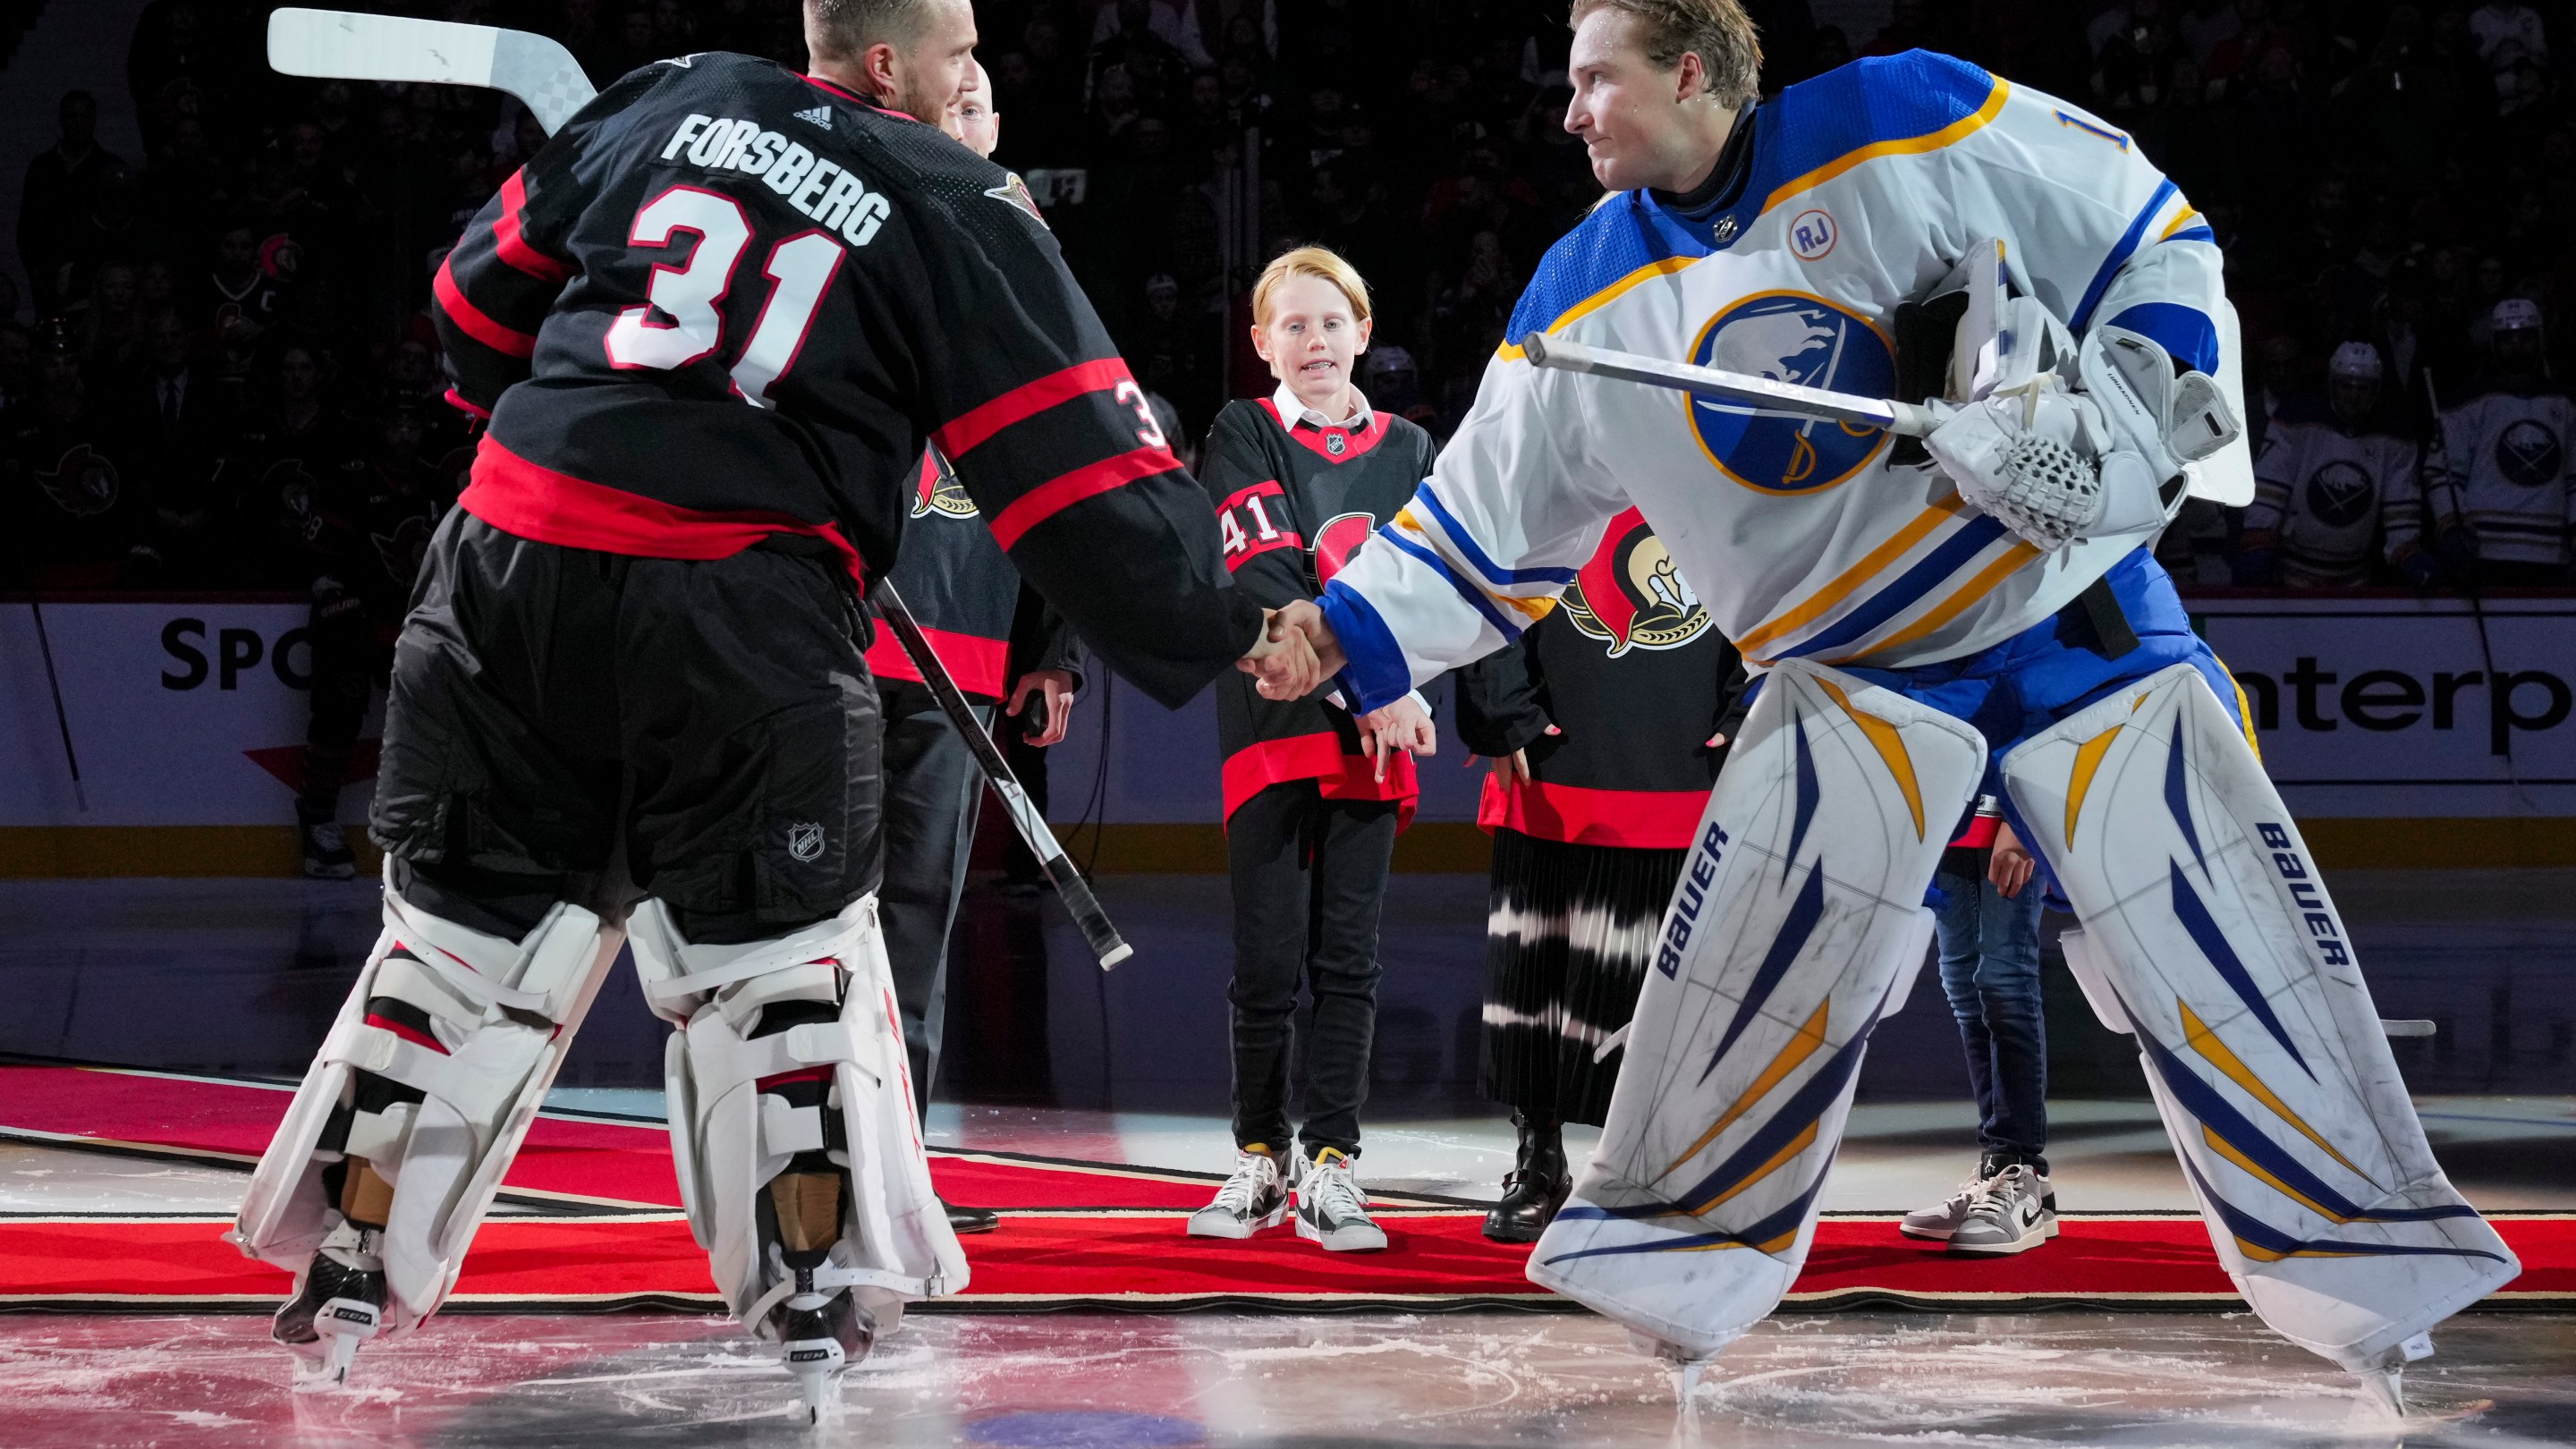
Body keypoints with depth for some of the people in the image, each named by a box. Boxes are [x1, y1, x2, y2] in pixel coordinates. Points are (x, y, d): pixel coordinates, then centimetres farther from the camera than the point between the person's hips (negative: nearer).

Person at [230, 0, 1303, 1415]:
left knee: (469, 922, 14)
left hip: (511, 557, 4)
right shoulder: (958, 213, 2)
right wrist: (1226, 622, 8)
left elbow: (483, 293, 20)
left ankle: (346, 1264, 17)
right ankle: (818, 1291, 11)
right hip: (737, 610, -4)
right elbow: (1079, 467, 0)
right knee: (781, 944, 11)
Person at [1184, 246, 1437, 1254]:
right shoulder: (1242, 438, 3)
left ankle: (1329, 1171, 3)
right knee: (1268, 961, 0)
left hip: (1375, 733, 2)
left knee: (1347, 960, 1)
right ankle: (1261, 1157, 14)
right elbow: (1270, 581, -9)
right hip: (1273, 724, -2)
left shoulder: (1407, 451, 14)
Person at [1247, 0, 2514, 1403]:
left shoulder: (1915, 127, -15)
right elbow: (1485, 525, 6)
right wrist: (1347, 633, -3)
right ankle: (1678, 1234, -4)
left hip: (2073, 600, -2)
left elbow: (2154, 243, -7)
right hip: (1848, 662, 2)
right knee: (1767, 906, -17)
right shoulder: (1585, 300, -3)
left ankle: (2363, 1238, 4)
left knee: (2215, 918, -7)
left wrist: (2133, 396, -19)